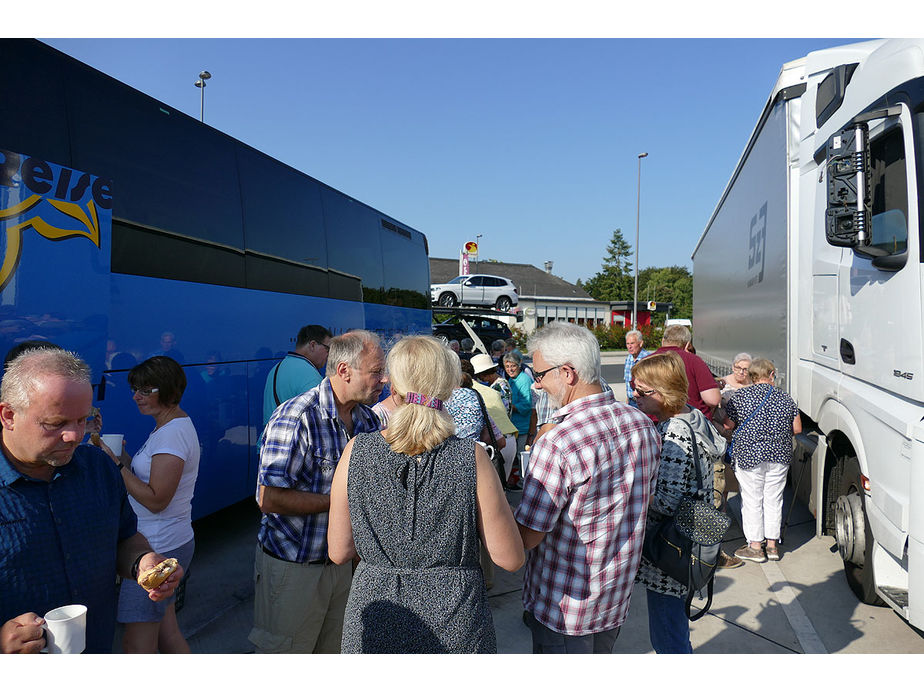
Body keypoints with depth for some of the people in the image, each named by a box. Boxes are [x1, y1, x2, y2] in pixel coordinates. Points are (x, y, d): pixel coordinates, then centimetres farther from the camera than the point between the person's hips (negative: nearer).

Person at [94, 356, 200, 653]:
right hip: (170, 543, 10)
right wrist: (123, 457, 3)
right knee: (166, 633, 18)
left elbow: (155, 500, -21)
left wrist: (116, 464, -16)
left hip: (157, 550, -10)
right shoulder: (176, 425, 12)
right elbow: (151, 478, 14)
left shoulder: (172, 433, -19)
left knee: (136, 646, -2)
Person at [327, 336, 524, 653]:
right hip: (455, 629, -1)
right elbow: (510, 559, -10)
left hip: (373, 628, 1)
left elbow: (339, 553, -2)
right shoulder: (472, 458, -17)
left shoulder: (356, 452, -11)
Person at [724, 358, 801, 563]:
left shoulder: (740, 395, -6)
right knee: (773, 499, 13)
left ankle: (755, 547, 10)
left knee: (752, 500, 5)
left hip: (749, 455, -3)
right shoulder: (785, 398, 3)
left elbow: (728, 425, -5)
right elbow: (797, 429, 6)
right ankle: (772, 545, 20)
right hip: (779, 456, 3)